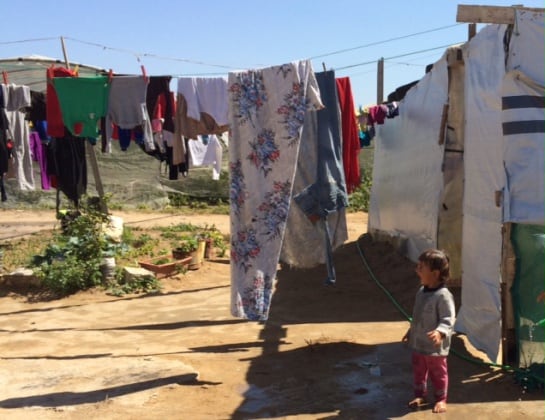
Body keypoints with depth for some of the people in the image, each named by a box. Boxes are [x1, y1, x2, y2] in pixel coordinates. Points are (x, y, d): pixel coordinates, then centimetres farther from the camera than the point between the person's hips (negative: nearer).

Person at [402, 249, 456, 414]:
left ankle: (441, 399, 29)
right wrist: (411, 331, 21)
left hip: (435, 346, -7)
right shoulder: (421, 291, 3)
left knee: (438, 373, 11)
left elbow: (448, 319, -25)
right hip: (418, 343, 7)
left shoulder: (443, 295, -24)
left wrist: (440, 332, -41)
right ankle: (420, 395, 37)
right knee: (418, 370, 19)